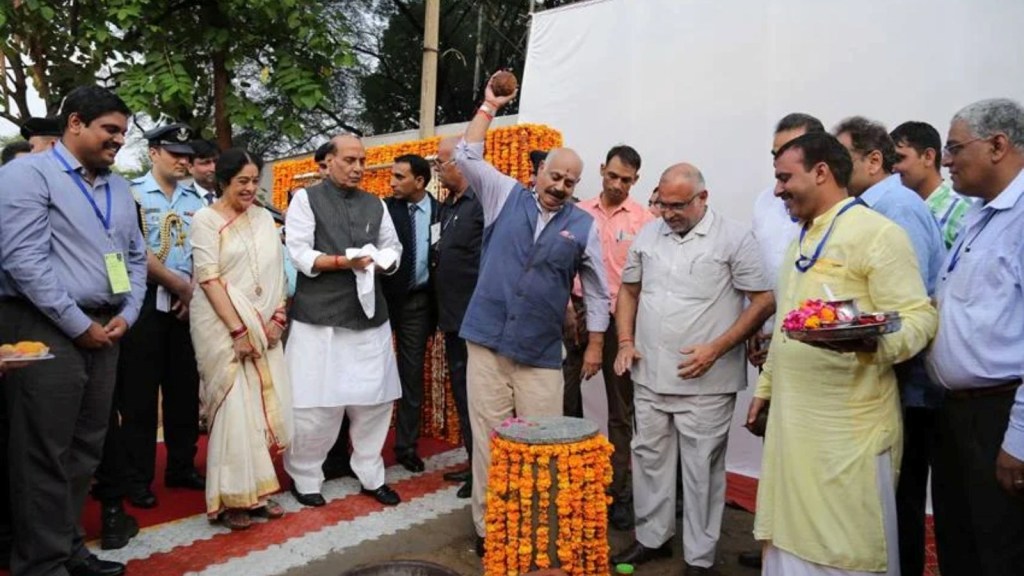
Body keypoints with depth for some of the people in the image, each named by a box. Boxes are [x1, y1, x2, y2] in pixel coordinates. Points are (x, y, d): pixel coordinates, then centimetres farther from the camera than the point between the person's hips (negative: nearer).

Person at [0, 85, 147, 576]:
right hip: (45, 329, -7)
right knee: (44, 453, 1)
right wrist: (79, 325, -15)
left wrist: (126, 314, 2)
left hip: (104, 330, 7)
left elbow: (135, 257, 17)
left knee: (85, 450, 13)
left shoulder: (118, 187, 15)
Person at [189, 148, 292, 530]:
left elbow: (277, 271, 10)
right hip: (223, 326, -5)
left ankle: (255, 490, 17)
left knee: (265, 407, 5)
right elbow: (209, 278, -11)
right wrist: (237, 330, -16)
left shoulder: (264, 218, 11)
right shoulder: (206, 220, -3)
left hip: (264, 327, 5)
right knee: (234, 408, -4)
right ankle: (231, 498, 8)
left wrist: (278, 318, -3)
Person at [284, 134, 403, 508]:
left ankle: (371, 476, 23)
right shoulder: (306, 199, 1)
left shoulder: (375, 204, 15)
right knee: (315, 403, 0)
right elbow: (299, 254, -7)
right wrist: (344, 262, -18)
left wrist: (378, 263, -9)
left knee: (374, 399, 8)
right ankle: (304, 478, 20)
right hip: (319, 316, -4)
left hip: (370, 313, 5)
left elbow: (393, 248, 13)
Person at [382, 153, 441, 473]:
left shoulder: (440, 212, -2)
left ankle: (406, 445, 22)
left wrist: (436, 307, -2)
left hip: (417, 301, 1)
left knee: (412, 374, 9)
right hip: (383, 298, 0)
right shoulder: (385, 208, -3)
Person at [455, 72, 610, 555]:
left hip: (541, 354, 0)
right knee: (488, 438, 6)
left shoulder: (583, 226, 4)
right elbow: (467, 157, 1)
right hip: (487, 342, 0)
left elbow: (597, 291, 9)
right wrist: (490, 106, 0)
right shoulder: (505, 197, 5)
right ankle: (489, 528, 19)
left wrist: (595, 345, 7)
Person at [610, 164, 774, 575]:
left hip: (705, 383, -5)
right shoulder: (647, 236, 8)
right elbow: (629, 291, 17)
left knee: (701, 469, 6)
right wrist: (625, 342, 5)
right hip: (650, 376, 5)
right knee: (649, 459, 15)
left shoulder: (734, 239, -8)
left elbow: (764, 302, -9)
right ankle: (651, 537, 34)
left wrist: (716, 348, -15)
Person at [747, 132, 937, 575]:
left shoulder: (877, 232, -10)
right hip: (793, 416, 8)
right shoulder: (802, 240, 17)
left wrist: (871, 340, -35)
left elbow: (919, 316, -16)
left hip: (849, 423, -8)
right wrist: (765, 387, 21)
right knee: (791, 535, 15)